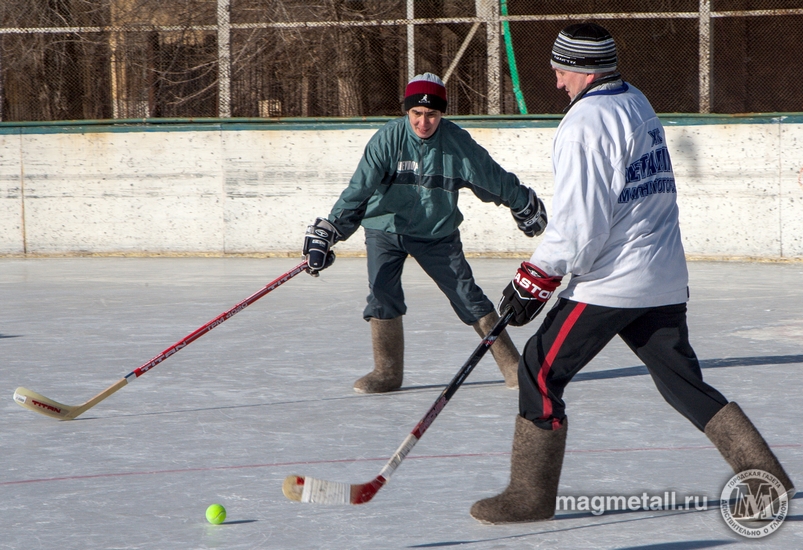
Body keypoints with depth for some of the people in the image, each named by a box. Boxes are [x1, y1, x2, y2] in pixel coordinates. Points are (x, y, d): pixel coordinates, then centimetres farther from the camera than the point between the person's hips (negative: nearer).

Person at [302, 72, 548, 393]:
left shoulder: (457, 142, -13)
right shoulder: (388, 139, -17)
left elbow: (494, 178, 2)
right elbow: (359, 188, -20)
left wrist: (525, 205, 14)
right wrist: (328, 231, -28)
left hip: (437, 233, 0)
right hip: (386, 228, 0)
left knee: (468, 297, -2)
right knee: (382, 294, -14)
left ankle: (512, 366, 9)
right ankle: (387, 373, 2)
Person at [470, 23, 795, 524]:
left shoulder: (587, 121, -15)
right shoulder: (638, 104, 14)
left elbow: (579, 219, -19)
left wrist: (536, 278, -13)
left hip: (611, 281, -9)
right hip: (665, 280, 9)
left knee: (540, 371, 0)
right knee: (683, 381, 14)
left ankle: (531, 495, 3)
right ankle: (766, 474, 10)